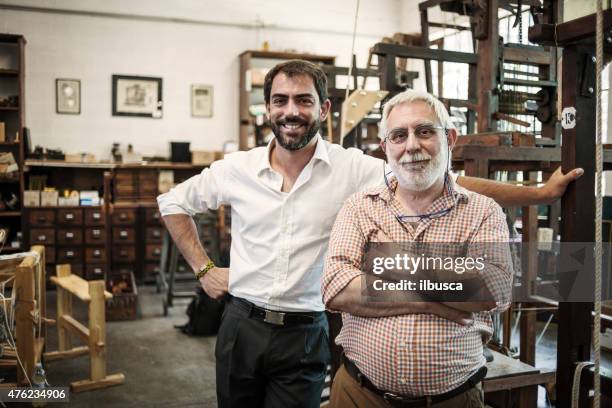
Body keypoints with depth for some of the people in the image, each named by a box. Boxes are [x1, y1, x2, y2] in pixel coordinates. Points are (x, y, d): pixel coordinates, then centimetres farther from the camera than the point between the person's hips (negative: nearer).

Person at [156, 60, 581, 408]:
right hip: (242, 326, 3)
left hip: (305, 335, -2)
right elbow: (173, 202, 13)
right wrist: (203, 268, 5)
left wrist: (540, 193, -14)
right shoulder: (236, 169, -2)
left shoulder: (352, 169, -9)